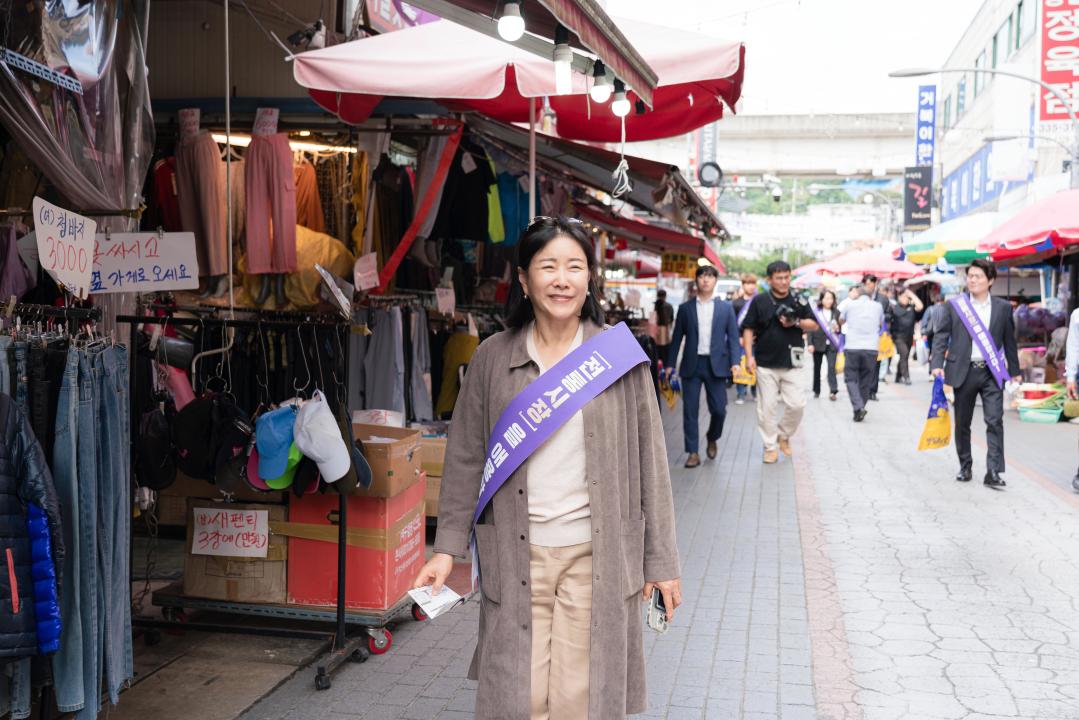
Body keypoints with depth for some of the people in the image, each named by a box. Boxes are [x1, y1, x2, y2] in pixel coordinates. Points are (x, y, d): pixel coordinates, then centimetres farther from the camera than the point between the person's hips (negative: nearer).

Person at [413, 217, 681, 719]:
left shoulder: (619, 354, 0)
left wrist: (661, 561, 1)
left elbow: (649, 462, 2)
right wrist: (447, 548, 3)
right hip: (516, 557, 1)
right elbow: (465, 460, 7)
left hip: (597, 557, -1)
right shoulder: (492, 358, 3)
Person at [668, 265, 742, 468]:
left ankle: (712, 439, 28)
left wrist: (735, 362, -8)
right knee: (690, 410, -1)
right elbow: (677, 338, 8)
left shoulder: (726, 308, 7)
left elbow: (733, 337, 4)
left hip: (716, 365, 0)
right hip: (692, 365, 1)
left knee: (719, 409, -1)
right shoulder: (685, 308, 8)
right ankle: (693, 453, 7)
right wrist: (670, 364, 3)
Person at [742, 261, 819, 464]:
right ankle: (770, 447, 15)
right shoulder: (759, 301, -1)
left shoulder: (798, 301, 5)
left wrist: (796, 323, -11)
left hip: (792, 363, 1)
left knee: (797, 404, -2)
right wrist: (749, 356, -7)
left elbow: (814, 325, 9)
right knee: (767, 407, 2)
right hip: (766, 364, -1)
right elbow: (748, 329, 1)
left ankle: (784, 435, 23)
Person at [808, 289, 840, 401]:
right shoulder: (816, 312, -3)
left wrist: (837, 329, -11)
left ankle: (833, 390, -14)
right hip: (818, 344, 0)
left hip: (831, 345, 0)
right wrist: (810, 344, -9)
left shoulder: (836, 312, 4)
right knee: (817, 368, 11)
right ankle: (816, 391, 24)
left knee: (831, 367, -13)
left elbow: (840, 327, 13)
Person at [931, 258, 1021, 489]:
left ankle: (993, 472, -8)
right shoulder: (954, 306, 2)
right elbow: (941, 335, 1)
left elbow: (1009, 340, 12)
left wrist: (1014, 370, 15)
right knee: (962, 424, 9)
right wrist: (937, 363, -11)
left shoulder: (1003, 307, 6)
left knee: (995, 421, -9)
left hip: (992, 373, 0)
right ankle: (965, 467, 24)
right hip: (964, 372, 0)